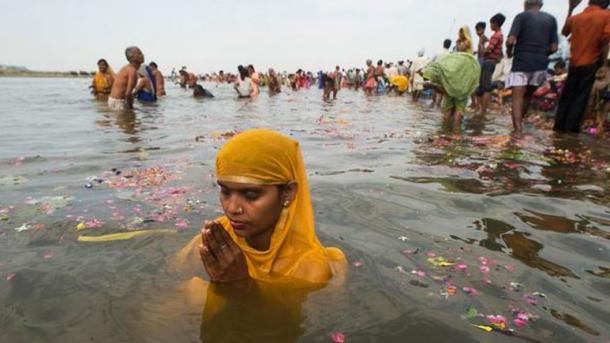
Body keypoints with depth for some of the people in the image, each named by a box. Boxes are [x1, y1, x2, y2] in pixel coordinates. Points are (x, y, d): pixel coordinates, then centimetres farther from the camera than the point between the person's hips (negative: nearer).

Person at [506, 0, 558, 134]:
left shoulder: (522, 16, 0)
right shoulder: (551, 19, 12)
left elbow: (510, 40, -12)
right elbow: (554, 47, 7)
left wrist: (509, 52, 8)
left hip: (521, 62, -4)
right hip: (541, 64, 4)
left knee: (517, 97, -6)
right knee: (527, 95, 20)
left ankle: (518, 129, -18)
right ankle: (519, 122, 30)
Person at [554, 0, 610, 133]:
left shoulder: (575, 17, 6)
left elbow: (564, 32, 25)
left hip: (574, 63, 4)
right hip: (590, 63, -4)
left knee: (567, 96, 10)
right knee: (581, 98, -1)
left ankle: (559, 126, 10)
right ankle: (571, 128, -3)